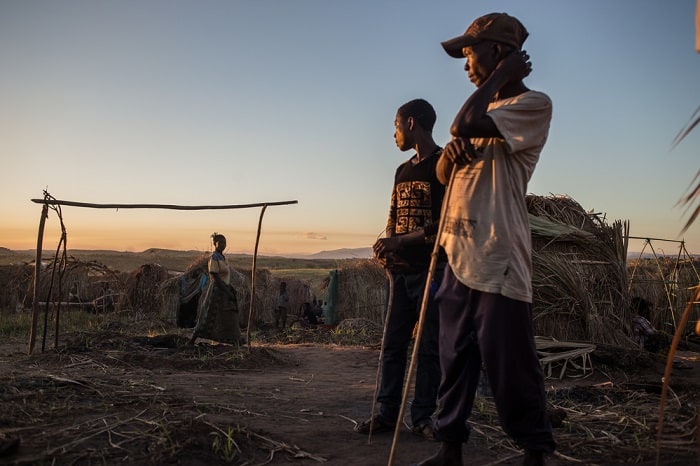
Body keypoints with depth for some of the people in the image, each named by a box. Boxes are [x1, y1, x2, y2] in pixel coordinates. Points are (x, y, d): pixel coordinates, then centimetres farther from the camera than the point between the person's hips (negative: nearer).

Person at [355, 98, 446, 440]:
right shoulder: (403, 171, 18)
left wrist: (399, 242, -15)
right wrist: (387, 248, 0)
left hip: (431, 269, -7)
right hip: (401, 270, 7)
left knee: (429, 346, 0)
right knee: (392, 342, 6)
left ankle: (422, 416, 8)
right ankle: (387, 413, 12)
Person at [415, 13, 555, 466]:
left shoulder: (534, 105, -6)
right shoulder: (485, 111, 20)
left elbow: (464, 125, -22)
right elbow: (444, 173, 22)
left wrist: (503, 72, -8)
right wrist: (450, 155, -1)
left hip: (499, 263, -8)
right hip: (459, 256, 8)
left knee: (511, 367, 0)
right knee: (454, 360, 12)